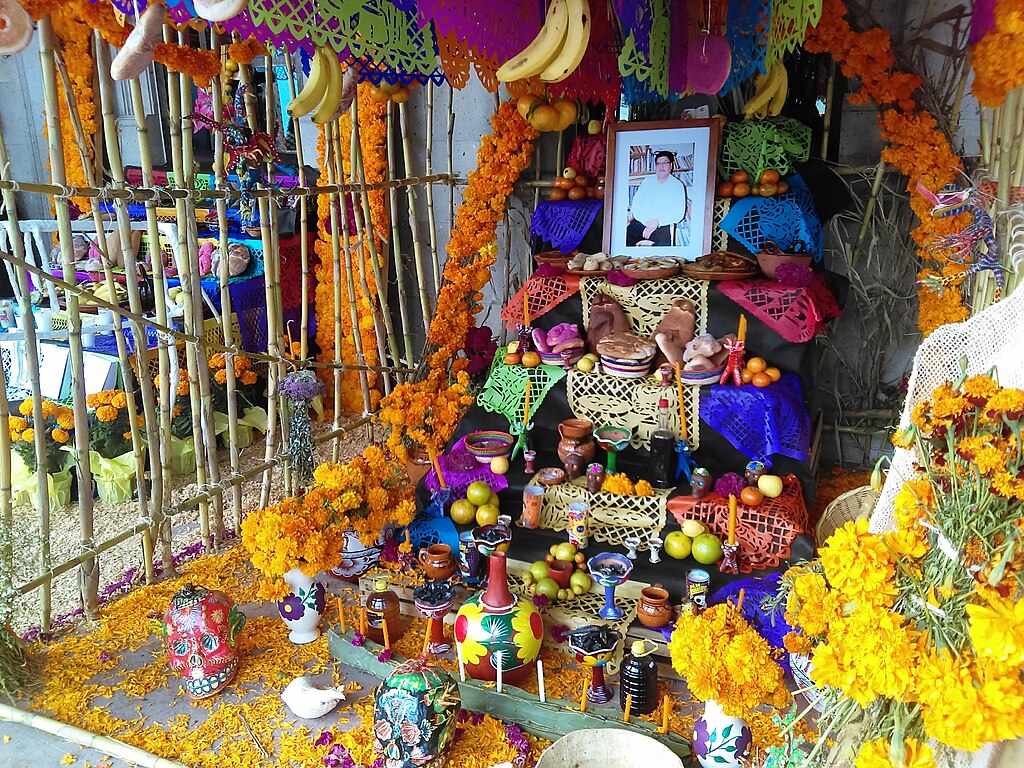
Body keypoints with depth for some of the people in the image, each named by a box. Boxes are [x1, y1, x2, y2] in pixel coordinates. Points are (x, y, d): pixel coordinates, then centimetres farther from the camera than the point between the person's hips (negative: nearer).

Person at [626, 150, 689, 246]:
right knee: (625, 235, -28)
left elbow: (679, 213, 0)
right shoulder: (647, 182, 15)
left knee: (663, 242, -35)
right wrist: (647, 221, -12)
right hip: (641, 222, 2)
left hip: (663, 225, -2)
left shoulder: (678, 185, 8)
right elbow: (635, 205, 7)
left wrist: (658, 222, -13)